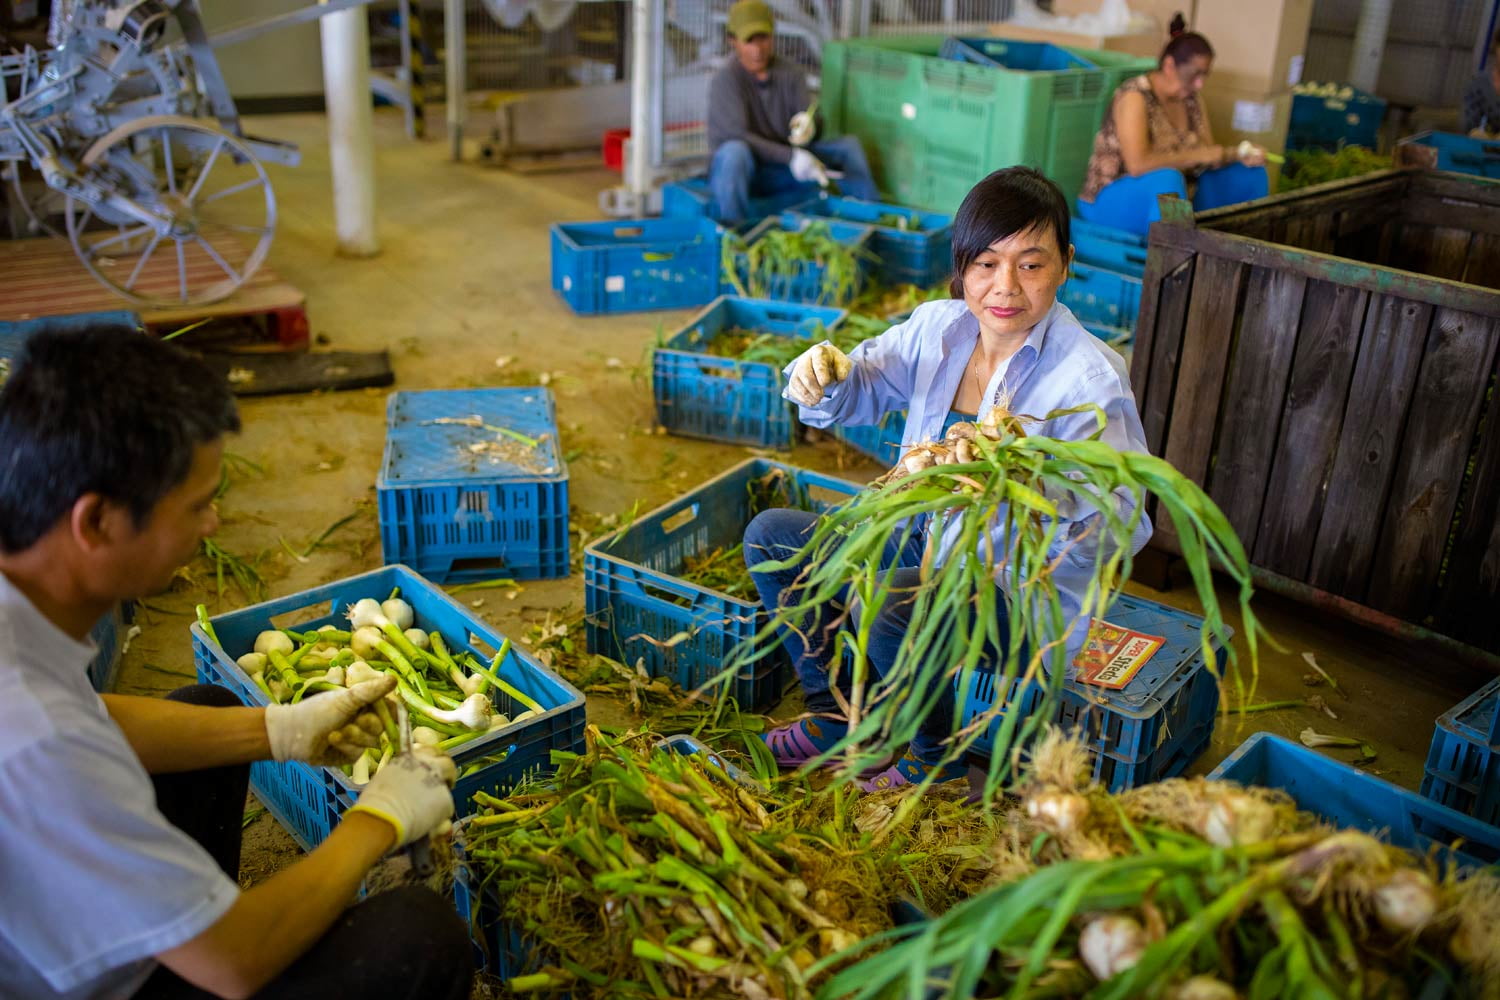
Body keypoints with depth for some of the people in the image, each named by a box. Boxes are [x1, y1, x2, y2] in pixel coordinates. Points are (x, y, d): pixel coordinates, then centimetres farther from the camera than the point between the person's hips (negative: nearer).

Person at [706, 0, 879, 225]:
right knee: (735, 151, -40)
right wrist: (791, 157, -34)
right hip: (735, 173, -6)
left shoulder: (792, 74, 1)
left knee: (848, 145, -5)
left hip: (780, 171, 6)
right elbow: (736, 136, -25)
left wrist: (808, 125, -34)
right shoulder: (726, 80, -16)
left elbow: (812, 120, -8)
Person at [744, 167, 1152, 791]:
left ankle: (936, 755, -2)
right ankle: (835, 717, 16)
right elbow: (862, 388, 6)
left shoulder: (1090, 380, -23)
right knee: (769, 536, 3)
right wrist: (824, 376, -20)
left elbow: (1120, 528, -28)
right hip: (925, 543, 7)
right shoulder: (939, 327, -4)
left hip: (1025, 592, -7)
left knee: (884, 603, -34)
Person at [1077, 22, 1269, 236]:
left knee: (1251, 174, 2)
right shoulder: (1136, 96, -18)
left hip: (1170, 202, 8)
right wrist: (1200, 155, -24)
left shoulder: (1190, 98, 6)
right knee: (1167, 178, -39)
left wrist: (1239, 154, -13)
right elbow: (1137, 164, -31)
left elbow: (1210, 156, 8)